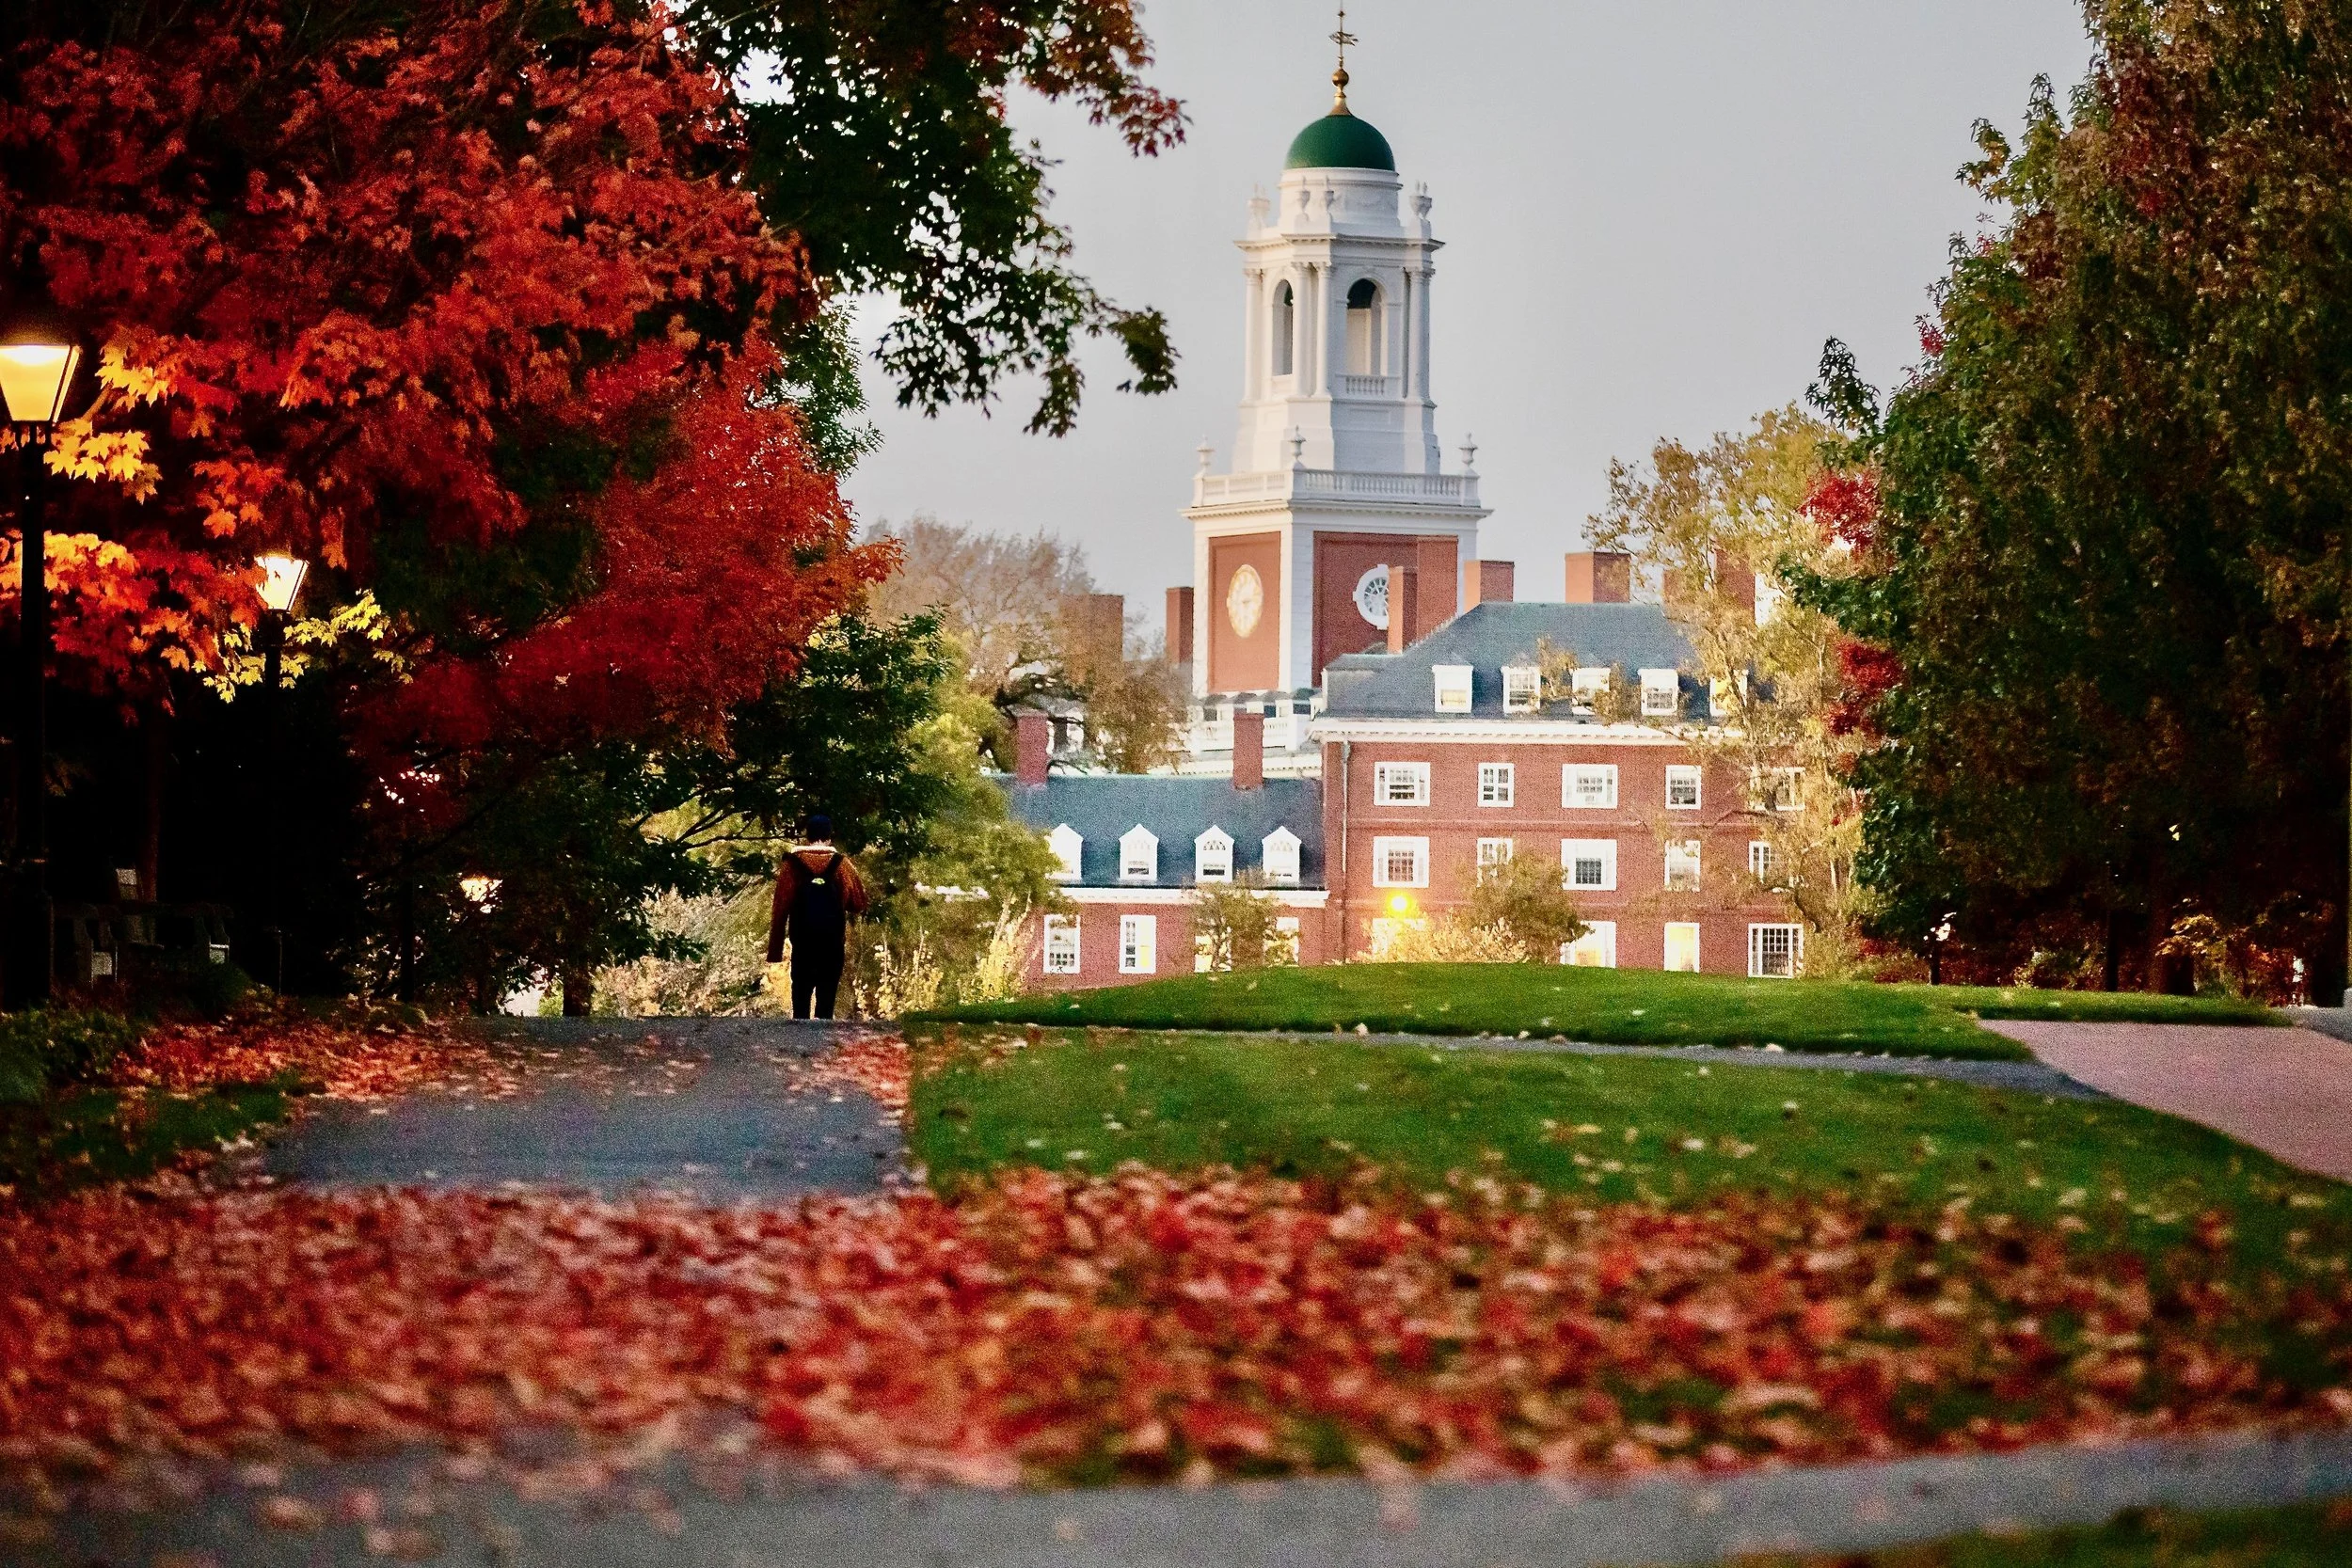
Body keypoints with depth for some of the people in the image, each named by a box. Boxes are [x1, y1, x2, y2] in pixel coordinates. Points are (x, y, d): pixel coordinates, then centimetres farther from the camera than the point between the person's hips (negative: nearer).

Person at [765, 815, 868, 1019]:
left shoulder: (792, 865, -4)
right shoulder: (842, 865, -3)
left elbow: (779, 910, -5)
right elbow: (859, 905, 3)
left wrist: (775, 949, -1)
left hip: (802, 944, 0)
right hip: (833, 945, 0)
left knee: (801, 998, 7)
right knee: (826, 1002, 4)